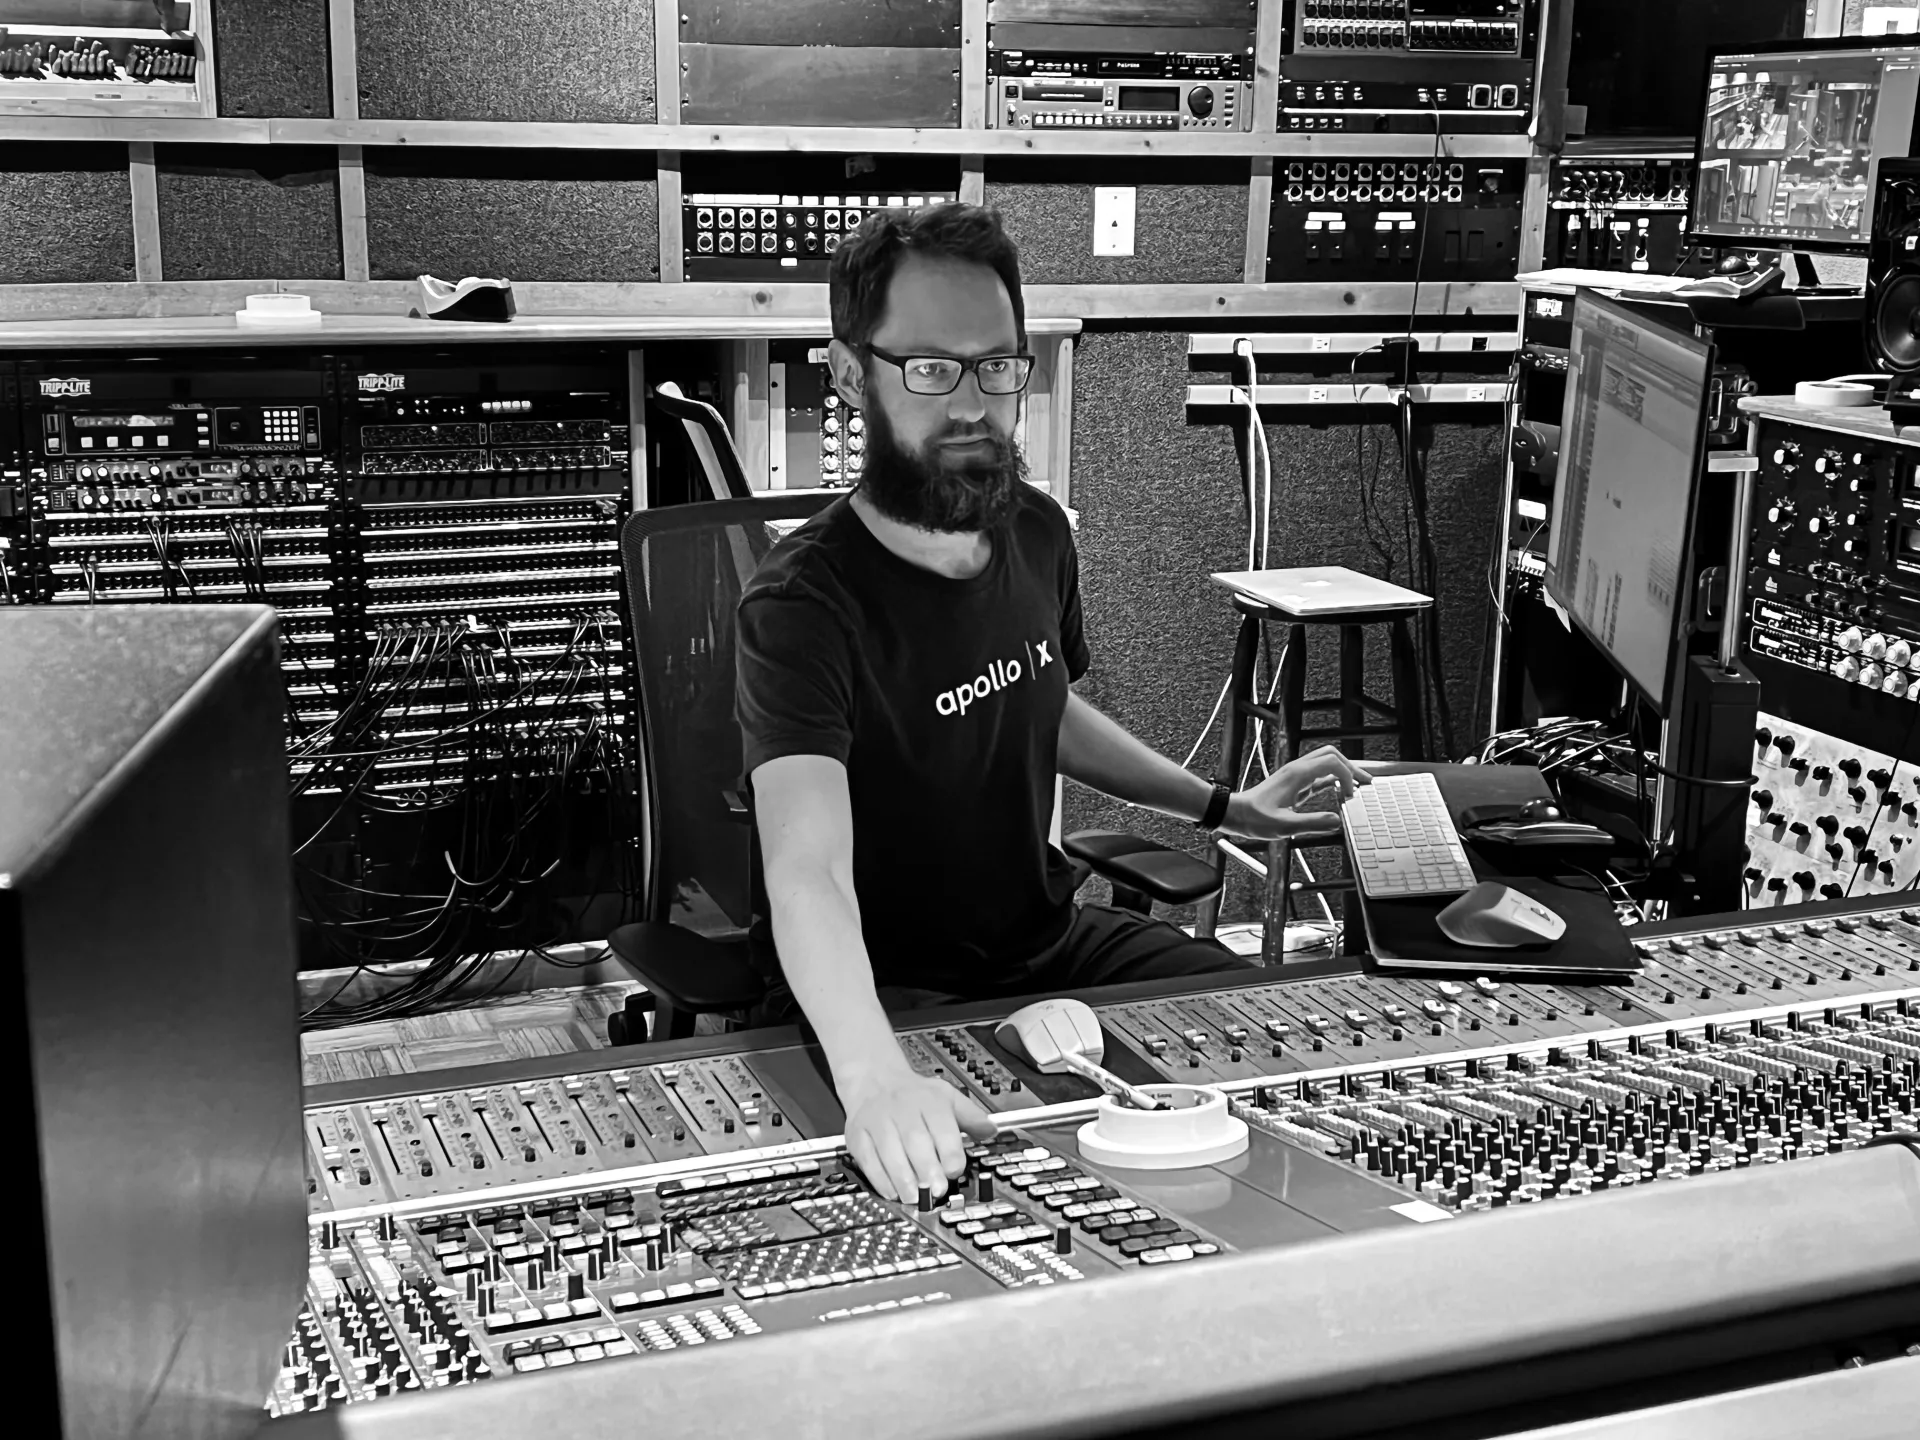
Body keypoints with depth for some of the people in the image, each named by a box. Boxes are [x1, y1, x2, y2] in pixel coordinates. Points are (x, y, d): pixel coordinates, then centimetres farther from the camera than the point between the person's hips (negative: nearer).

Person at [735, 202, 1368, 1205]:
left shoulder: (1036, 534, 0)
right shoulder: (803, 604, -25)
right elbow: (808, 874, -40)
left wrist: (1222, 807, 19)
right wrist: (872, 1075, -58)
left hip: (1049, 938, 7)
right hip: (881, 990, -7)